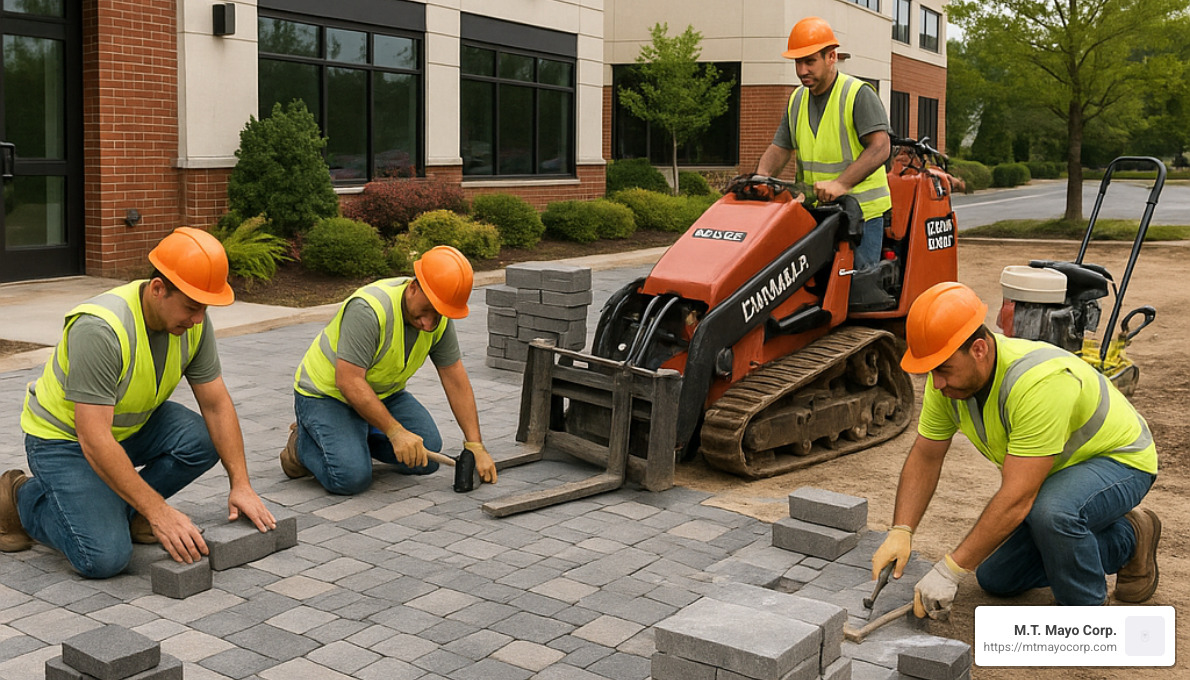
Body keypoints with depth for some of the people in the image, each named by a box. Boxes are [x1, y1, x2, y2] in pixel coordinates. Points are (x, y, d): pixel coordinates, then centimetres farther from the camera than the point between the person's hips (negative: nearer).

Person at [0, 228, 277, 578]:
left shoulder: (193, 321, -13)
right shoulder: (99, 329, -34)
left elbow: (217, 404, -7)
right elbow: (94, 439, -36)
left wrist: (241, 484, -16)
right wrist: (159, 512, -36)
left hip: (133, 426, 7)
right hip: (64, 436, -6)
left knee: (203, 440, -22)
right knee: (105, 557, -21)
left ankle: (123, 509, 3)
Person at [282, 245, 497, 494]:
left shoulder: (440, 317, -11)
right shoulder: (368, 309, -34)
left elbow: (456, 380, -6)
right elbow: (348, 382, -34)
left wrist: (476, 446, -12)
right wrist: (395, 431, -34)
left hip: (382, 392, 7)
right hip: (327, 392, -7)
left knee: (426, 456, -7)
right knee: (352, 476, -25)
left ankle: (356, 436, 14)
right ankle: (304, 441, 5)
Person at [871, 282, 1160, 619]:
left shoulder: (1039, 383, -41)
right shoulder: (950, 373, -16)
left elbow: (1016, 499, -41)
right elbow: (925, 457, -6)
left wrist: (949, 571, -40)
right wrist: (900, 532, -20)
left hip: (1119, 459, -8)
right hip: (1054, 469, 8)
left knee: (1050, 511, -39)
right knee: (996, 579, 7)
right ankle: (1123, 541, 22)